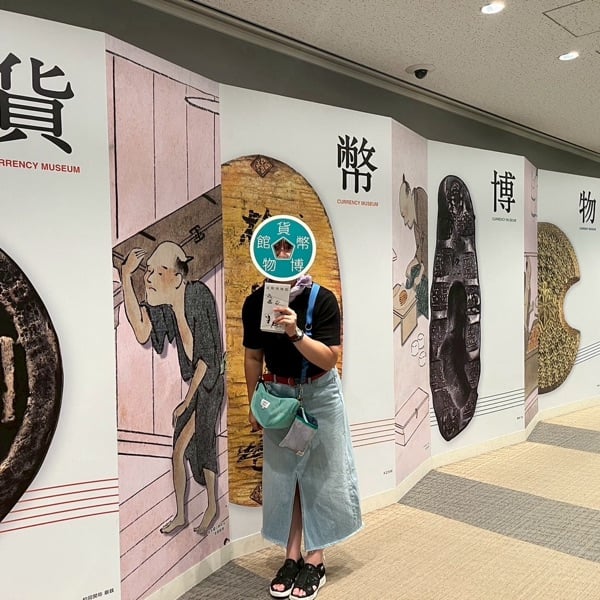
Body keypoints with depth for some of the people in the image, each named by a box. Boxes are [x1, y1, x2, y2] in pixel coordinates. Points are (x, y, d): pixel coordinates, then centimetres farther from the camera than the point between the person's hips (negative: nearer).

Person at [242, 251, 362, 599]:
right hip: (278, 394, 3)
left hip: (319, 394, -2)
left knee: (319, 475, 5)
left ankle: (315, 561, 18)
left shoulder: (323, 300, -19)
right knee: (283, 476, 7)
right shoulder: (255, 302, -10)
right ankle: (292, 557, 21)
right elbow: (253, 356, 1)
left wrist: (295, 333, -37)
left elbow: (328, 359, -22)